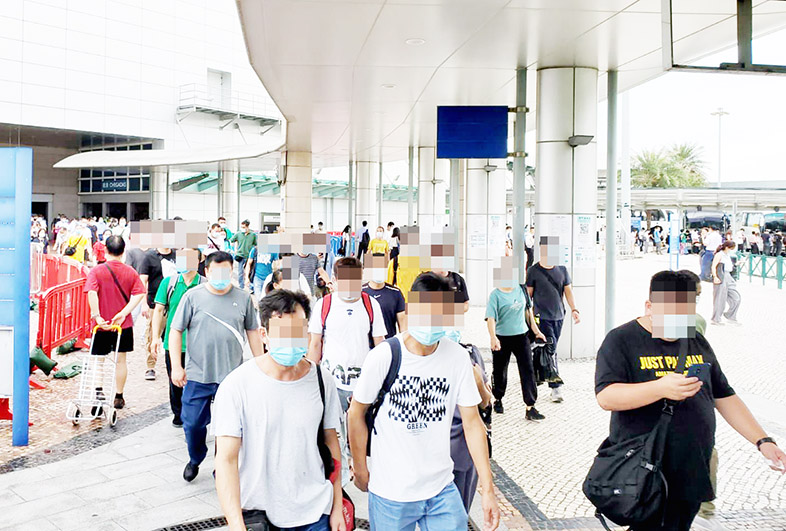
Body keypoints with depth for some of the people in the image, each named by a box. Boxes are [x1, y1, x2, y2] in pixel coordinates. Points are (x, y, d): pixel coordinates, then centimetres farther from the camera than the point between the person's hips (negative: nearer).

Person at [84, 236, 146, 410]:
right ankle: (119, 397, 17)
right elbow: (139, 294, -13)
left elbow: (91, 293, -23)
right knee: (120, 360, 12)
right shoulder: (130, 272, -1)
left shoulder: (96, 271, -7)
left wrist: (97, 316, -23)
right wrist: (123, 314, -17)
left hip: (102, 324, -1)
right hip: (124, 324, 2)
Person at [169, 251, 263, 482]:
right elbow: (175, 331, 1)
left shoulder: (243, 298, 3)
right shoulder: (193, 296, -2)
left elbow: (253, 332, 11)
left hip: (232, 376, 1)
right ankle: (195, 459, 35)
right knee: (193, 423, 7)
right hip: (197, 375, 0)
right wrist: (176, 367, -5)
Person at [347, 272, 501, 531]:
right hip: (389, 491, -2)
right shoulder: (383, 356, -15)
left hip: (442, 489, 2)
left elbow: (472, 422, -2)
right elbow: (357, 413, -3)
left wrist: (488, 489, -3)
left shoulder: (457, 356, -6)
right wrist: (360, 469, 4)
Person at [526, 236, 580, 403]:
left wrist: (574, 309, -3)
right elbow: (528, 294, 1)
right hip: (542, 317, -4)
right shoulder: (534, 271, -4)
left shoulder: (562, 269, 7)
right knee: (550, 351, -11)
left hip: (558, 316, 4)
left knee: (550, 350, 11)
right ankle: (555, 386, -8)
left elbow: (568, 291, 9)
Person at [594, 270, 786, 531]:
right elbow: (606, 397, -19)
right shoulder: (621, 340, -7)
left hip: (693, 476, 6)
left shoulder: (696, 342, 12)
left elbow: (724, 397, 18)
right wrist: (661, 388, -31)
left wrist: (763, 441, 8)